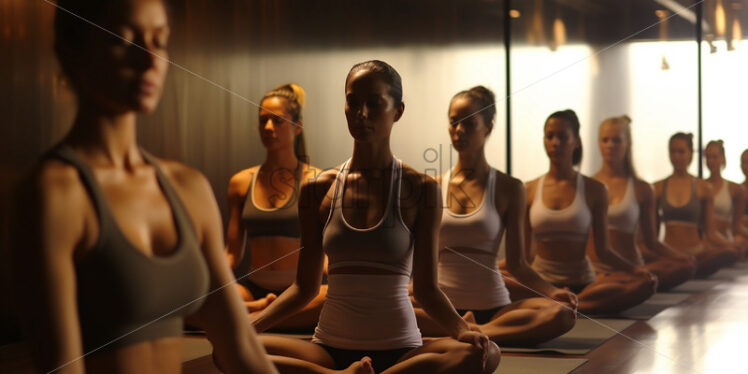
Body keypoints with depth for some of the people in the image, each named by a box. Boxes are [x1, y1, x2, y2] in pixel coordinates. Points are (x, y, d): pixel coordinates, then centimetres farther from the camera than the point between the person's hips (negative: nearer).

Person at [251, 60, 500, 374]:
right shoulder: (318, 191, 7)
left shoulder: (420, 190, 1)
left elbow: (426, 289, 2)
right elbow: (305, 287, 10)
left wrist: (464, 330, -18)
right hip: (330, 347, 1)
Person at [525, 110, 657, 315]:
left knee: (646, 283, -28)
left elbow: (602, 250, 4)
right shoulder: (529, 190, 7)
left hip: (582, 284, 1)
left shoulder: (594, 190, 6)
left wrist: (635, 269, -14)